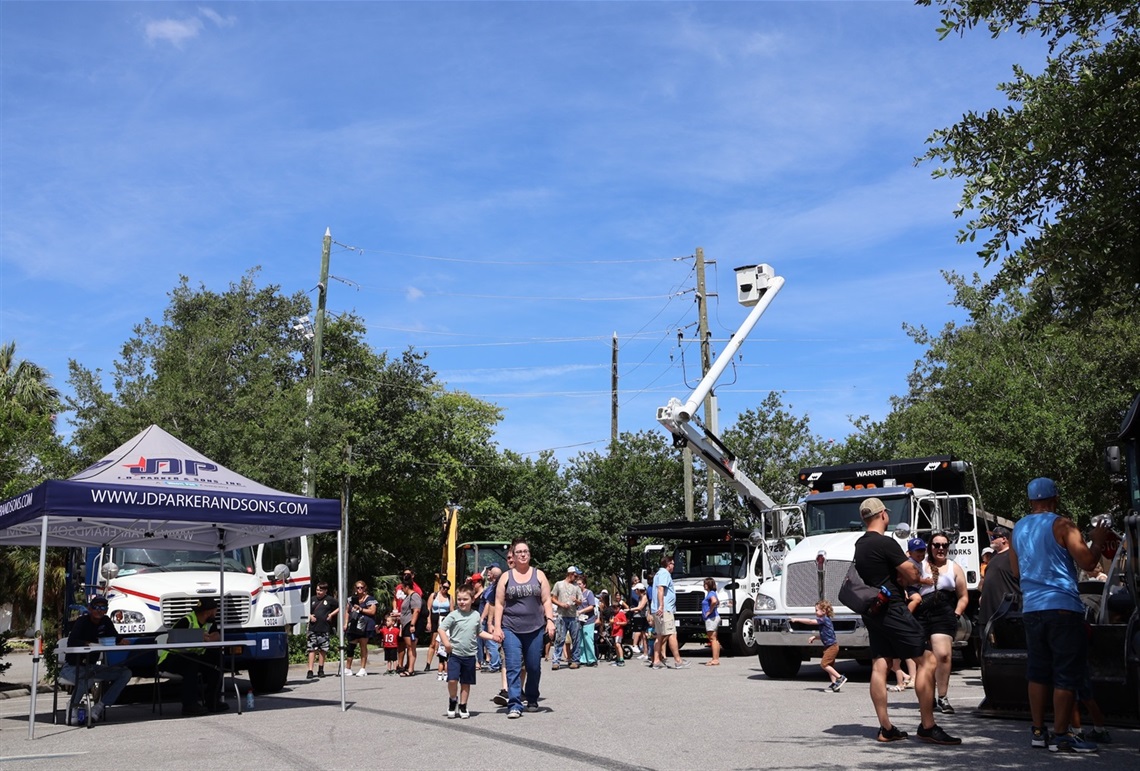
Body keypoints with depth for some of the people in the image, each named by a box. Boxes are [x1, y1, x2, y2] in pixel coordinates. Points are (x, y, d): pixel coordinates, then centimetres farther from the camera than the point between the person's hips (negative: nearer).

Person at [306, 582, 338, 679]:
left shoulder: (330, 600, 2)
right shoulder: (312, 599, 8)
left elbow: (339, 608, 9)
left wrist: (331, 614, -1)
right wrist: (310, 616, 0)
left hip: (324, 629, -1)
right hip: (313, 628, 1)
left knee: (323, 650, 7)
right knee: (312, 649, -4)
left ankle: (321, 669, 19)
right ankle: (310, 670, -4)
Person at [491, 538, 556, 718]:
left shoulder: (538, 575, 8)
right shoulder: (506, 577, 6)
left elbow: (546, 601, 6)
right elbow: (499, 603, 3)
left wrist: (550, 620, -7)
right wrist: (497, 627, -4)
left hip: (535, 629, 1)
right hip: (511, 630, -1)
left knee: (534, 667, 7)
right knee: (513, 667, -10)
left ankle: (532, 700, 26)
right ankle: (514, 705, -11)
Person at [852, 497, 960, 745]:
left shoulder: (860, 544, 13)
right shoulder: (885, 543, -14)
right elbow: (912, 575, -15)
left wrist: (897, 580, 8)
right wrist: (902, 580, 6)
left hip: (872, 613, 9)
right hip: (892, 610, -9)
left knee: (879, 666, 6)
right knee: (926, 660, -4)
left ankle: (885, 728, 7)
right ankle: (928, 727, -5)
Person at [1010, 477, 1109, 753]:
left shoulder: (1019, 528, 12)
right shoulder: (1062, 525, -8)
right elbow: (1087, 562, -14)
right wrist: (1098, 542, 4)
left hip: (1031, 608, 6)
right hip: (1063, 607, -6)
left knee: (1037, 671, 12)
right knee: (1067, 674, 0)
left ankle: (1038, 732, 14)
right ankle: (1061, 735, 0)